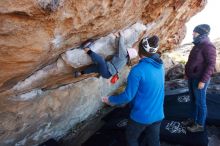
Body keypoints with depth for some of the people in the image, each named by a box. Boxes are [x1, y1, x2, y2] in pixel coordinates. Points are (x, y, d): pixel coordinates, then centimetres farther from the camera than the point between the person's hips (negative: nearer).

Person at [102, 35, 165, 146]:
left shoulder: (138, 70, -25)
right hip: (157, 115, 6)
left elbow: (128, 96, -20)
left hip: (142, 115, -6)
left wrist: (111, 99, -4)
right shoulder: (160, 66, -2)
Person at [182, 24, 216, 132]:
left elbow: (211, 65, -20)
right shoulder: (198, 45, 12)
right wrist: (187, 73, 20)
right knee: (194, 100, 18)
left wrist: (203, 81, -23)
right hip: (192, 78, 9)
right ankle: (193, 119, 34)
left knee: (200, 102, 4)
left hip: (199, 79, -9)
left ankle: (200, 125, 19)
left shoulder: (208, 46, -16)